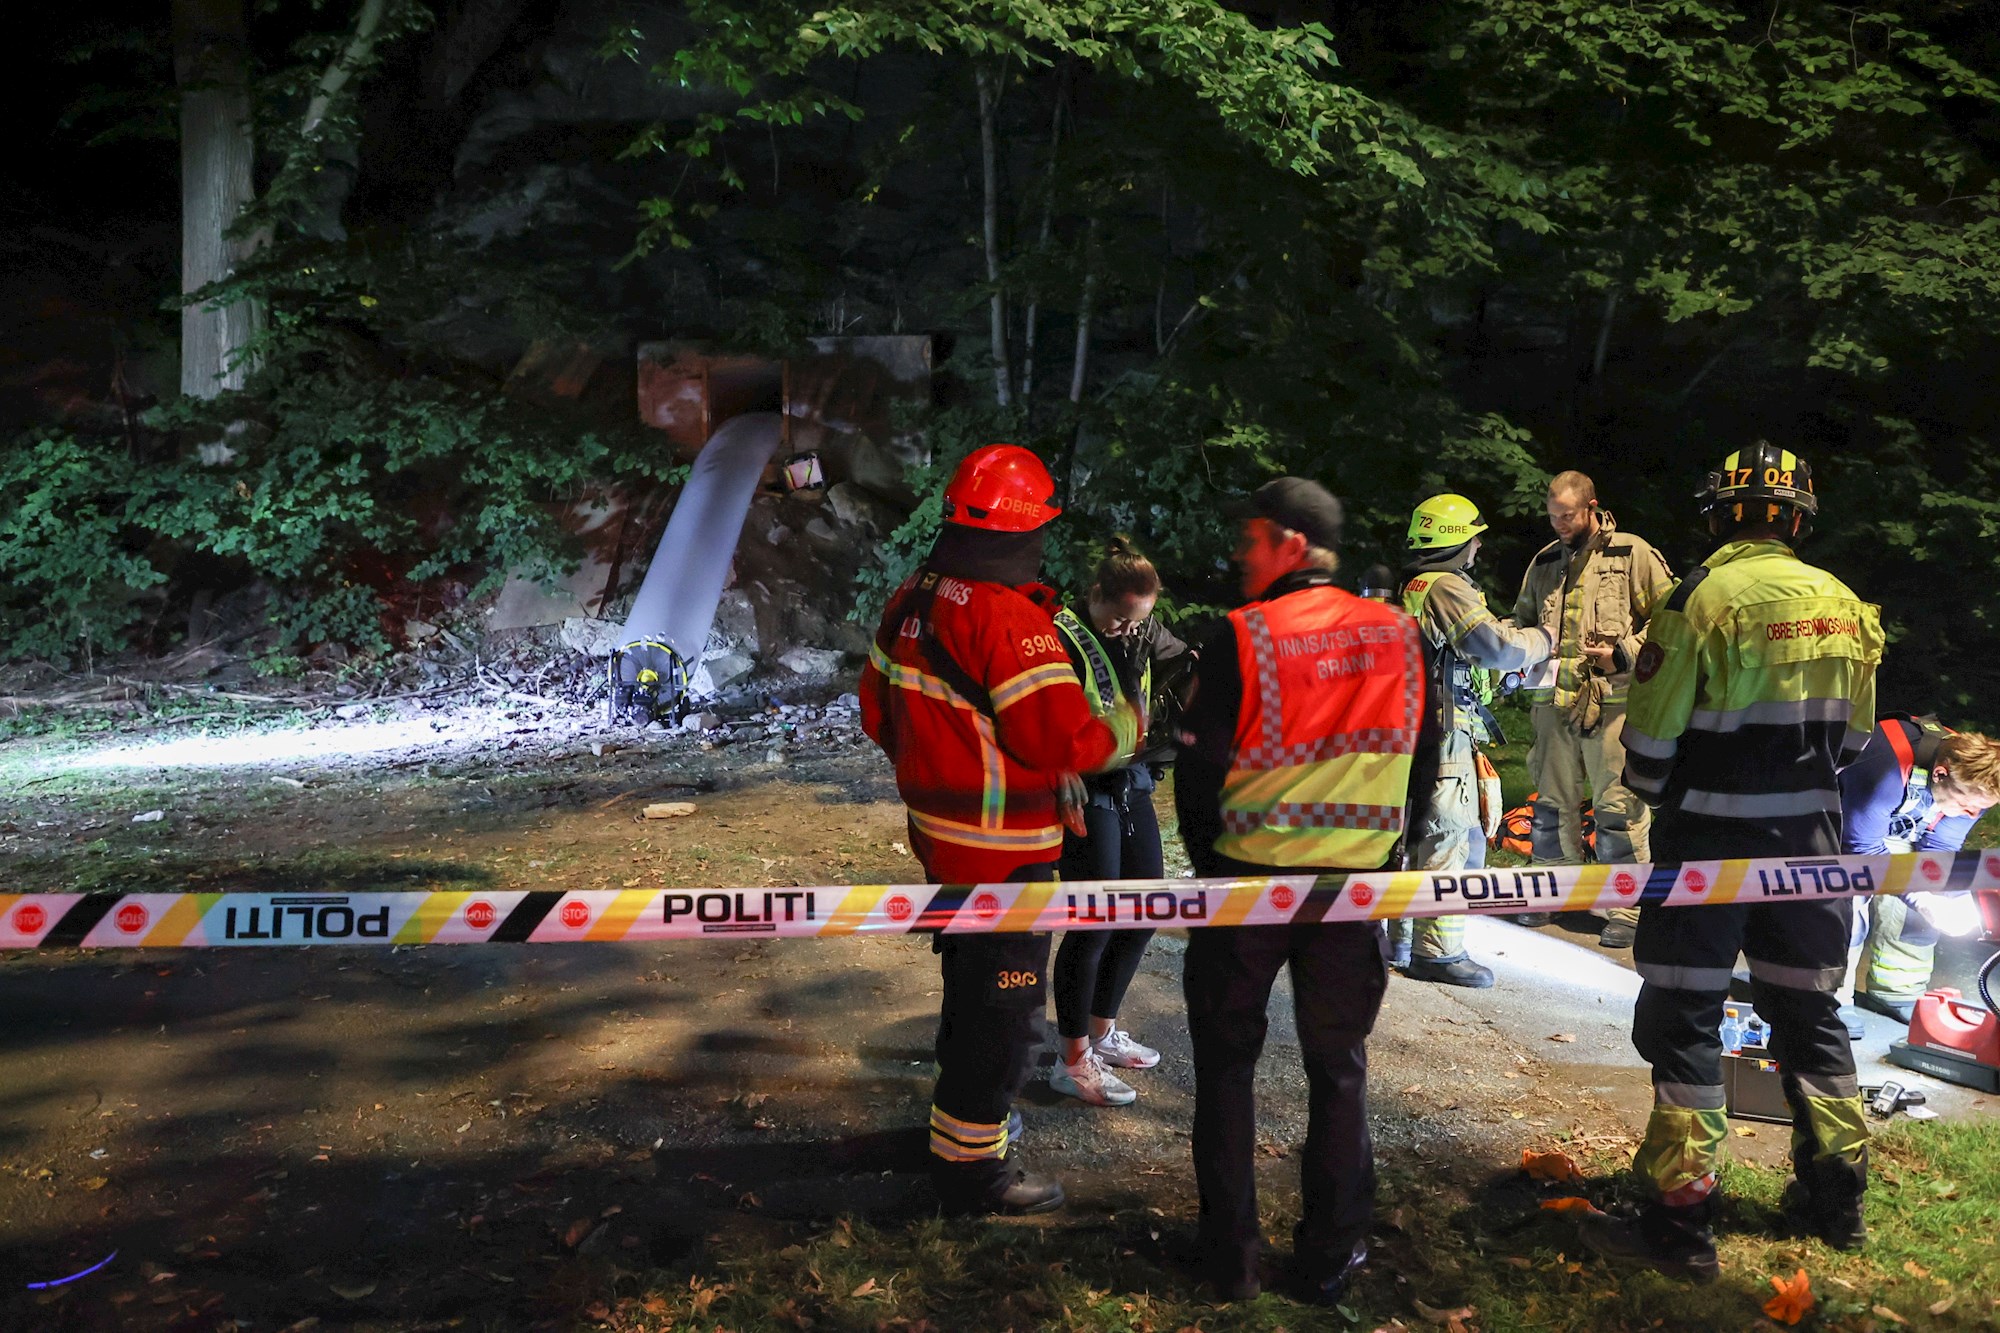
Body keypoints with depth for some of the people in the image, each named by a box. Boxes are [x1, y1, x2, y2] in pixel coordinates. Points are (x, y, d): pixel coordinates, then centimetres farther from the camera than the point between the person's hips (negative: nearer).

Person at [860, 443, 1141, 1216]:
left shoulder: (911, 600, 4)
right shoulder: (1008, 617, -24)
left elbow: (878, 708, 13)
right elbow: (1060, 740, -24)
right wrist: (1127, 728, -6)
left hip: (938, 831, 9)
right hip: (1001, 850, -9)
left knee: (970, 977, 26)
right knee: (1005, 1006, 4)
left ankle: (963, 1115, 43)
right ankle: (971, 1166, 15)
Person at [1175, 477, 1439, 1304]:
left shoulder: (1241, 637, -12)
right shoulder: (1399, 635, 0)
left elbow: (1199, 770, -9)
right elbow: (1421, 764, 7)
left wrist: (1211, 864, 7)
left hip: (1247, 877, -3)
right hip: (1357, 886, 3)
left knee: (1228, 1062, 12)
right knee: (1339, 1067, 15)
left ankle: (1229, 1256, 18)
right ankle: (1330, 1259, 23)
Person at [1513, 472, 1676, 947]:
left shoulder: (1632, 554, 0)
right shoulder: (1544, 562, 15)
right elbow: (1523, 620, 27)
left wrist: (1624, 653, -12)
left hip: (1612, 699, -5)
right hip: (1554, 699, 5)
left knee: (1619, 807, -4)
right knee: (1554, 801, 13)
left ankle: (1626, 908, 4)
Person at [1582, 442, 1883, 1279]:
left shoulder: (1702, 598, -14)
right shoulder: (1844, 605, 4)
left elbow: (1649, 740, -12)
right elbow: (1854, 733, 12)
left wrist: (1657, 795, 8)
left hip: (1710, 840, -6)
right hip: (1810, 836, 6)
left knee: (1684, 1023, 1)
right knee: (1809, 1013, 18)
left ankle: (1680, 1223, 5)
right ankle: (1836, 1200, 31)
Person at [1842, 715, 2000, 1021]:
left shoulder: (1971, 783, -20)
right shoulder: (1885, 770, -43)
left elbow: (1939, 849, -9)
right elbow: (1861, 846, -35)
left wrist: (1957, 901, -26)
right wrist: (1920, 898, -37)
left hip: (1898, 832, 7)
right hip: (1845, 822, -6)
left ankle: (1899, 995, 8)